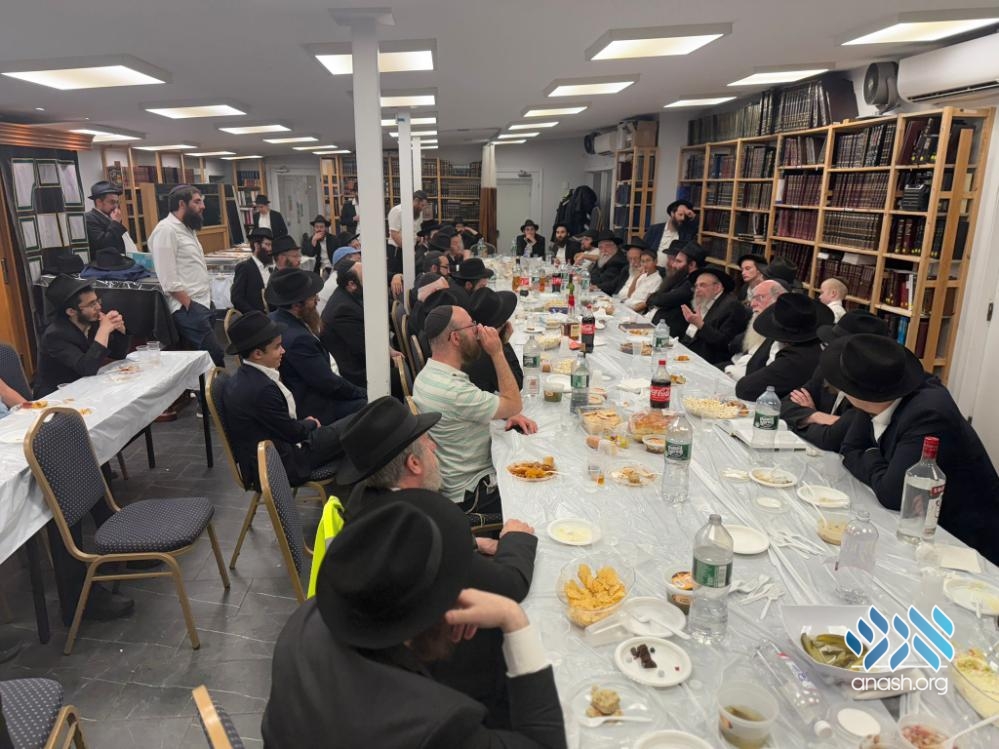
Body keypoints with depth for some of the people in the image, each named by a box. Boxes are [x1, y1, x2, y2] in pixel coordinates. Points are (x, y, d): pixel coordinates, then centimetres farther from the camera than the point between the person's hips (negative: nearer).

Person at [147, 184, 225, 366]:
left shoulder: (187, 228, 18)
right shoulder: (166, 230, -11)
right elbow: (169, 280, -17)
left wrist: (207, 302, 12)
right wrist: (190, 306, -15)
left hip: (203, 304, 9)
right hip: (188, 308, -9)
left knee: (209, 355, 10)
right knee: (214, 355, -14)